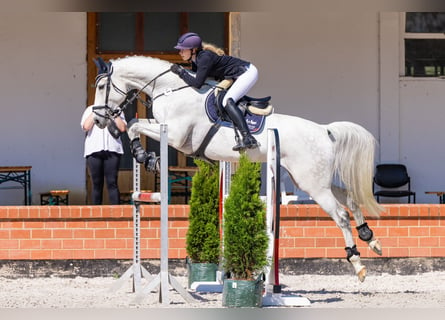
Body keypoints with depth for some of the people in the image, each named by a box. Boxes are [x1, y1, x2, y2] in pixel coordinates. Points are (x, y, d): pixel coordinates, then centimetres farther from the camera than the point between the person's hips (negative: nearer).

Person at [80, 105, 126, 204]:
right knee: (97, 184, 1)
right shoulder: (90, 110, 15)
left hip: (112, 150, -1)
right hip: (94, 151, 1)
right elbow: (86, 127, -2)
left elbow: (123, 128, 1)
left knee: (112, 183, -10)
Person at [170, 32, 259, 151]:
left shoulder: (205, 57, -23)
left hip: (248, 73, -11)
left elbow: (197, 83, -26)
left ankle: (248, 138, -34)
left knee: (227, 101, -23)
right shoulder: (196, 60, 6)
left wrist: (180, 71, -17)